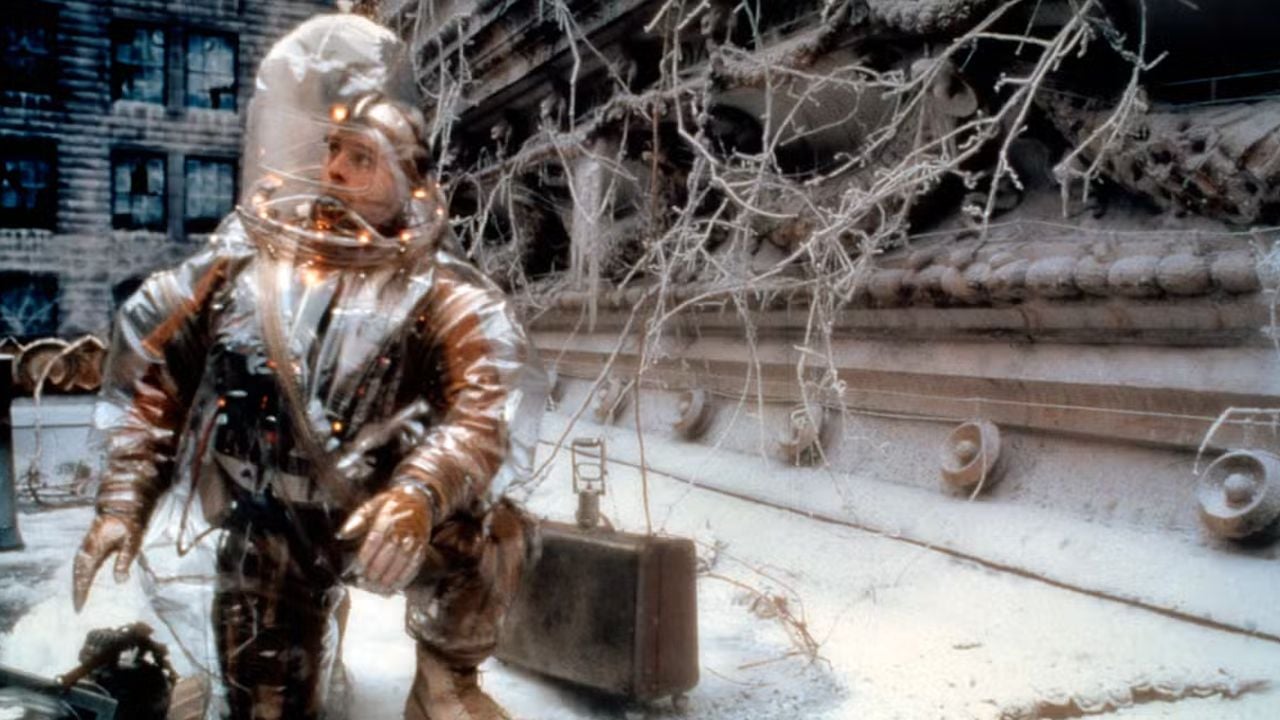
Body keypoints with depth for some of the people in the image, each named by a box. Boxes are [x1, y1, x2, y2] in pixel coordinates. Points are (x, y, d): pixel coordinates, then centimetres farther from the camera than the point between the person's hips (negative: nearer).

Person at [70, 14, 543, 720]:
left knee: (491, 535, -31)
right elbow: (152, 371, 3)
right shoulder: (245, 258, -2)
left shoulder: (438, 290, -11)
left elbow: (492, 400, -27)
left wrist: (420, 491, -46)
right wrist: (122, 497, -6)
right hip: (270, 526, 3)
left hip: (378, 511, -2)